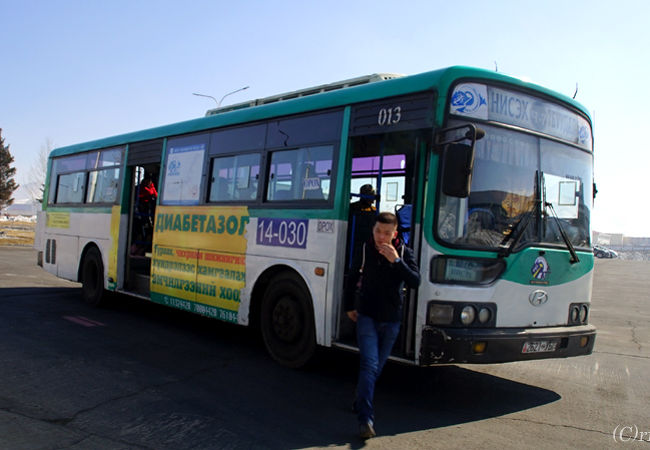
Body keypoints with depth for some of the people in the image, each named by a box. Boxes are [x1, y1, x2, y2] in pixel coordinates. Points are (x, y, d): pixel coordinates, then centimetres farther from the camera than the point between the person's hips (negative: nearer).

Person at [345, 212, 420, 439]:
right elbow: (352, 278, 11)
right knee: (369, 364, -14)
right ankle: (365, 418, -15)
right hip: (367, 317, -2)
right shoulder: (364, 250, -4)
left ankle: (360, 402, 36)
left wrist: (396, 261, -28)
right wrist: (349, 306, 13)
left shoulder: (404, 252, -5)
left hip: (391, 320, 2)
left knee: (377, 367, 13)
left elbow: (415, 282, -18)